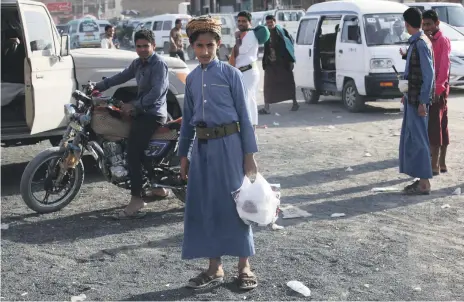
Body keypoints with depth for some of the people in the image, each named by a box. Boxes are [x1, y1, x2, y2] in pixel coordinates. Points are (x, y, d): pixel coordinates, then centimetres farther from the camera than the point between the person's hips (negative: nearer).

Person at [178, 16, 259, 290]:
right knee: (205, 206, 6)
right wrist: (183, 154, 14)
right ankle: (215, 267, 17)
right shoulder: (192, 78, 10)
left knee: (234, 203, 1)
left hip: (228, 144, -5)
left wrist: (249, 154, -8)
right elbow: (187, 119, 15)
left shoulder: (231, 74, -4)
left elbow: (244, 115, -4)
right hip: (202, 146, 5)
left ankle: (244, 266, 11)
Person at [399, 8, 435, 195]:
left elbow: (429, 74, -19)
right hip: (413, 98, 10)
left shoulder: (421, 44, -16)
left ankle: (424, 183, 0)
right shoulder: (416, 42, 12)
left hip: (418, 99, -10)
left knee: (418, 139, -5)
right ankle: (421, 179, 19)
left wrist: (423, 102, -21)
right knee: (411, 138, 13)